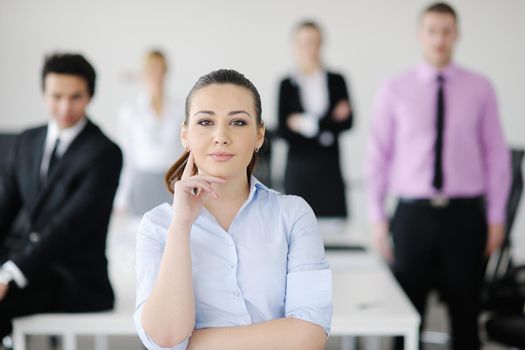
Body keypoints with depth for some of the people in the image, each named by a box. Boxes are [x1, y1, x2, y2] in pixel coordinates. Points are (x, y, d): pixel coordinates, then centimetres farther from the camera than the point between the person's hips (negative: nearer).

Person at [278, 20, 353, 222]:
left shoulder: (336, 80, 7)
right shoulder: (288, 84, 3)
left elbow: (347, 122, 1)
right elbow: (283, 130, -3)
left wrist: (304, 123, -9)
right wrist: (330, 123, -9)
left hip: (330, 167, 1)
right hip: (299, 167, -1)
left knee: (334, 218, -5)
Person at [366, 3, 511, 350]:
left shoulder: (480, 88, 1)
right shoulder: (395, 90, 1)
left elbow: (496, 154, 3)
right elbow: (379, 155, 3)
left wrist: (496, 217, 1)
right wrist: (378, 218, 2)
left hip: (464, 215, 0)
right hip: (413, 214, 0)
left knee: (466, 312, 9)